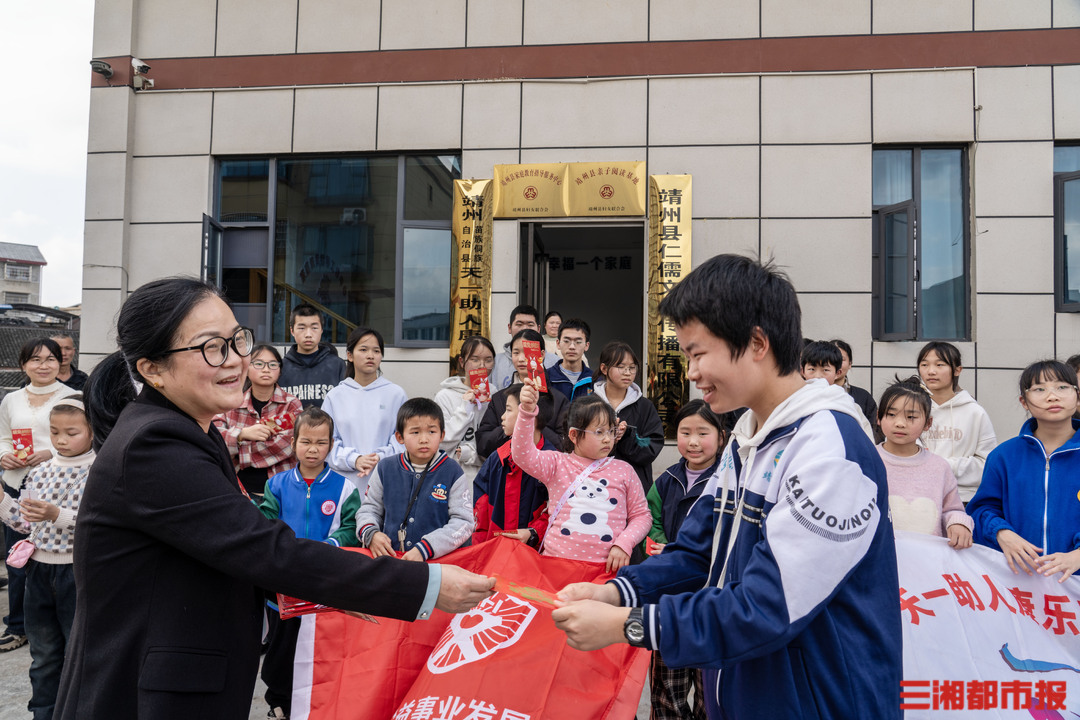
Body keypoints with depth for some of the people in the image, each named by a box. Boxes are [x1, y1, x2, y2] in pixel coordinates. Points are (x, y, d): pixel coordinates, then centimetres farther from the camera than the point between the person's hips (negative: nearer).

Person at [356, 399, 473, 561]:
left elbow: (463, 523, -1)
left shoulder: (453, 473, 4)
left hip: (437, 560, -3)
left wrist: (424, 549, -13)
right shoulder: (385, 469, 13)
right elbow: (369, 509, 21)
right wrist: (370, 534, -2)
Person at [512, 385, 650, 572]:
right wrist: (527, 412, -23)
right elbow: (522, 455, -10)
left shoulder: (623, 470, 11)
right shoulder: (557, 464, 7)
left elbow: (641, 515, 14)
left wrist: (624, 544, -3)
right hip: (556, 561, 0)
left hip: (606, 566, 0)